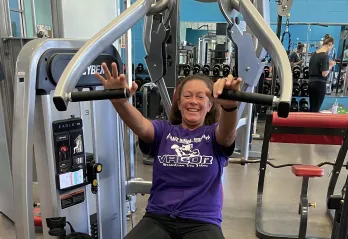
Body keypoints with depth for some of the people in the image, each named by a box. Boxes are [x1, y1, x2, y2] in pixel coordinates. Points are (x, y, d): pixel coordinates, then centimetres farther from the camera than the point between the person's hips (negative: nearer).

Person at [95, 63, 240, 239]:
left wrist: (230, 105, -41)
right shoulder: (164, 131, 7)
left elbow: (228, 132, -19)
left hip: (202, 222, -1)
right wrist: (119, 101, -34)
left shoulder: (215, 134, 4)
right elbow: (141, 126, -13)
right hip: (158, 218, 2)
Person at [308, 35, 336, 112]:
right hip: (320, 84, -7)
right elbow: (324, 74, -17)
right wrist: (330, 66, -1)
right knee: (316, 109, 0)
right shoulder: (325, 55, -14)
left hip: (311, 83, 7)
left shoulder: (314, 54, 9)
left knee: (311, 108, 13)